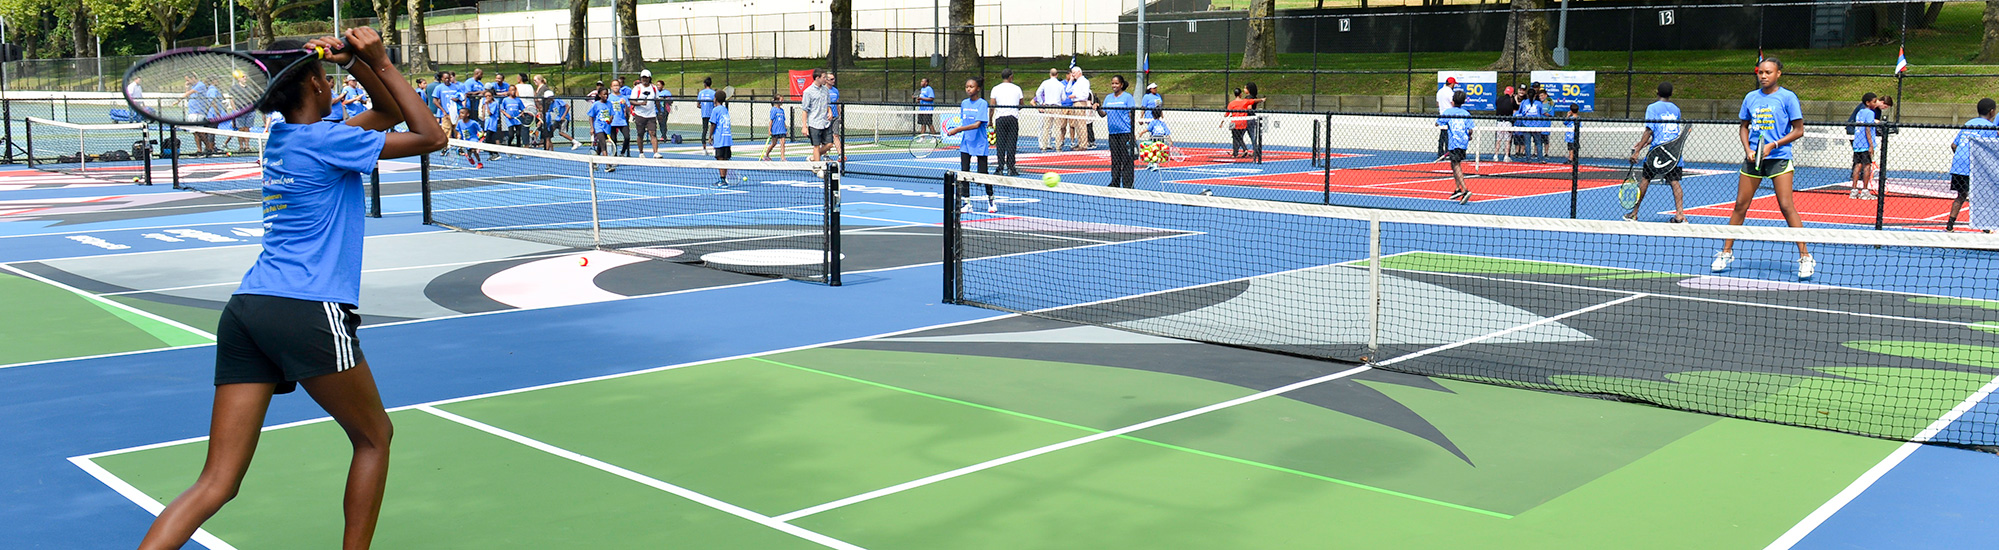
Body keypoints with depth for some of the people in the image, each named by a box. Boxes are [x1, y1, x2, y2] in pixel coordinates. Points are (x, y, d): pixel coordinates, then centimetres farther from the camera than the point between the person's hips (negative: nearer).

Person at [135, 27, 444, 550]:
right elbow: (431, 136, -2)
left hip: (245, 311, 8)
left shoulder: (284, 139, 19)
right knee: (374, 437, 15)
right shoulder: (324, 140, -4)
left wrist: (357, 60, 11)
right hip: (307, 313, -7)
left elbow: (389, 113, 26)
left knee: (217, 484, 3)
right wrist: (380, 62, 0)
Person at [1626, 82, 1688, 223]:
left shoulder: (1652, 108, -3)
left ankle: (1634, 214, 14)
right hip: (1674, 151, 3)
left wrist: (1638, 150, -11)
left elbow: (1649, 131, -11)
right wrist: (1647, 142, 25)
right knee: (1675, 182, 0)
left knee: (1645, 180, 7)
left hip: (1657, 150, -3)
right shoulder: (1676, 109, 12)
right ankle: (1680, 214, -12)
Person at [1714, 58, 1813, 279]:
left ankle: (1805, 257, -5)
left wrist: (1773, 145, -13)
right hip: (1753, 158, 4)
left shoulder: (1787, 97, -3)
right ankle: (1726, 253, 14)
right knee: (1740, 205, 5)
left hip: (1778, 158, -4)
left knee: (1786, 206, -11)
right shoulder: (1751, 97, 9)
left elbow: (1798, 130, -2)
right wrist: (1747, 149, 1)